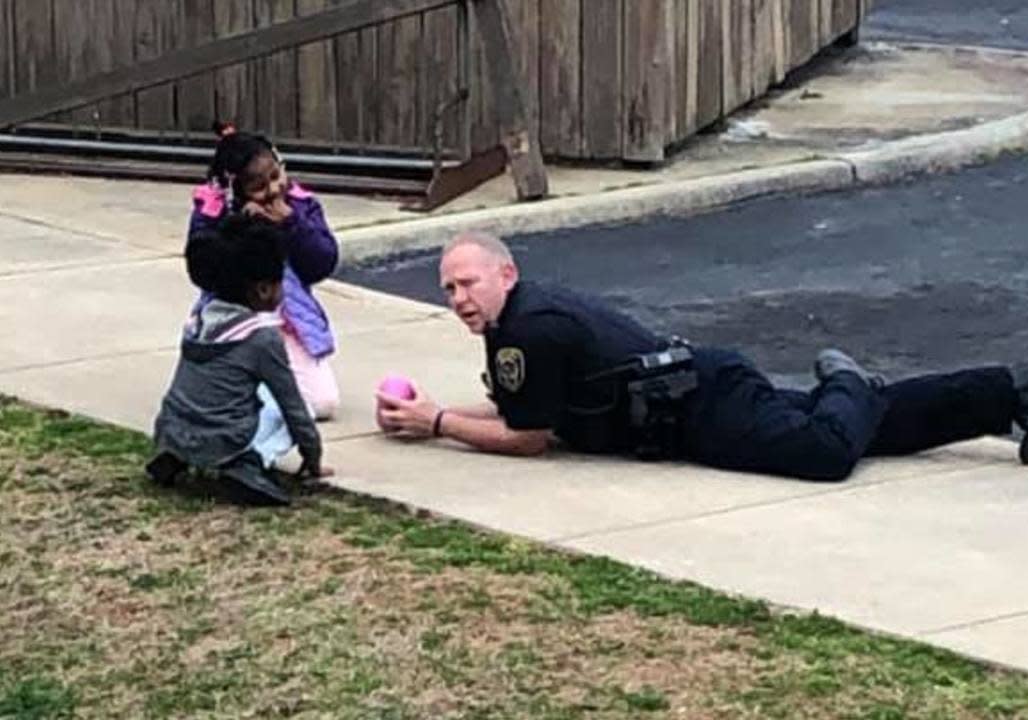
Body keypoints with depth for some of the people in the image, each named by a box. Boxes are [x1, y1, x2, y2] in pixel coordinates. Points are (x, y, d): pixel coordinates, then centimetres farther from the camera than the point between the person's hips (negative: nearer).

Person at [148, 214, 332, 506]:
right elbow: (294, 407, -1)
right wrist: (313, 460, 13)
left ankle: (177, 458, 12)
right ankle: (248, 467, -10)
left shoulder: (200, 320, 8)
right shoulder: (264, 337, -9)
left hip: (168, 435, 6)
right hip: (218, 444, -6)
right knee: (285, 406, 13)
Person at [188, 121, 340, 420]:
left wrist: (291, 223, -17)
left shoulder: (302, 205, 1)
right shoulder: (214, 210, -4)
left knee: (324, 402, -12)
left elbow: (325, 264, -6)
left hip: (292, 323, 2)